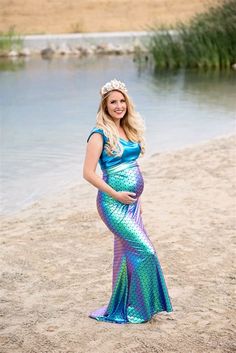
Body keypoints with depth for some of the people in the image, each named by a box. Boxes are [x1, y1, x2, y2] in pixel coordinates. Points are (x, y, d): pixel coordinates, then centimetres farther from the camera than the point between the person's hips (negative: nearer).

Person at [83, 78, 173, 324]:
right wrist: (116, 195, -15)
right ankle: (137, 307, 3)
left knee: (127, 253, 12)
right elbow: (88, 173, -14)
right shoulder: (100, 134, -11)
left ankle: (123, 308, 23)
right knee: (144, 251, -11)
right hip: (113, 203, -7)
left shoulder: (129, 129, 12)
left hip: (131, 202, 7)